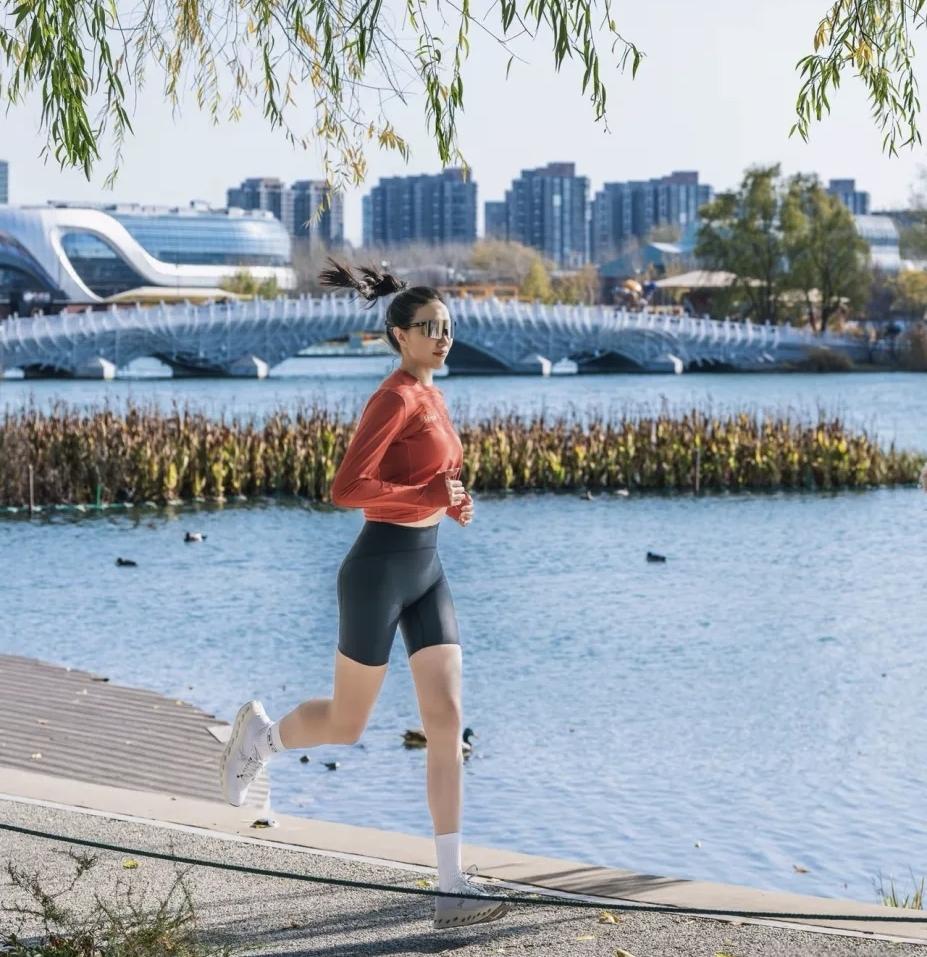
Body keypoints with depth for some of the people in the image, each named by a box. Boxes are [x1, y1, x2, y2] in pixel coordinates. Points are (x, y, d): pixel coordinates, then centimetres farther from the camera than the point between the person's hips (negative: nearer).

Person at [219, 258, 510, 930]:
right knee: (346, 725, 6)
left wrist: (453, 503, 7)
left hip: (428, 568, 8)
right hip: (381, 569, -8)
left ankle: (453, 886, -3)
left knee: (448, 721, -2)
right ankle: (262, 733, 40)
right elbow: (346, 489, -24)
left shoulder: (432, 397, 12)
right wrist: (432, 495, -20)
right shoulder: (396, 398, -16)